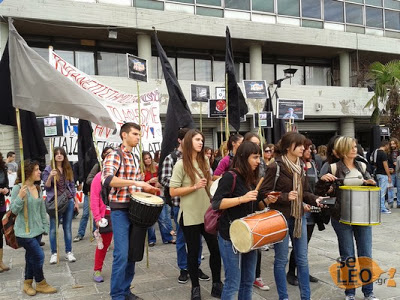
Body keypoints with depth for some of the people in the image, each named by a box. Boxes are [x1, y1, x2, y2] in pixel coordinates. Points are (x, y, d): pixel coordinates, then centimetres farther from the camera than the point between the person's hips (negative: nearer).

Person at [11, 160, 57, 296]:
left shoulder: (38, 189, 5)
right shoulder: (18, 188, -15)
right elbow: (14, 210, -14)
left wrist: (46, 226, 12)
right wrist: (20, 197, -29)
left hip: (37, 229, 7)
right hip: (24, 231, -7)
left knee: (31, 257, 16)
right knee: (39, 255, -5)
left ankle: (27, 284, 33)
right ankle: (40, 284, 15)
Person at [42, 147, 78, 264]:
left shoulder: (68, 169, 9)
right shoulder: (48, 169, -2)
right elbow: (46, 187, -3)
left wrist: (76, 200, 13)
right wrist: (50, 177, -22)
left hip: (68, 201, 3)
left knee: (67, 228, 8)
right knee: (53, 229, 3)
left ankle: (69, 252, 17)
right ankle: (54, 253, 14)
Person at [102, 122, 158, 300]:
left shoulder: (135, 158, 15)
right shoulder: (114, 155, -9)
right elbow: (107, 179, -27)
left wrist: (146, 188, 5)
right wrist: (135, 182, -30)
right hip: (120, 210, -8)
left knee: (132, 253, 13)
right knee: (121, 255, -5)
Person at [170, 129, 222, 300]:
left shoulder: (204, 162, 7)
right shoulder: (181, 164, -10)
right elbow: (173, 192, -13)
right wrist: (194, 187, -20)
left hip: (207, 213, 5)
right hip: (190, 216, -5)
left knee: (216, 248, 8)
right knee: (193, 251, 8)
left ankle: (217, 285, 26)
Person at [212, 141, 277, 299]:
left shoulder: (253, 178, 10)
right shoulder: (230, 177, -15)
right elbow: (216, 203, -21)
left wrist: (267, 201, 2)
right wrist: (242, 198, -27)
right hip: (231, 237, -8)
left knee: (248, 281, 16)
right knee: (233, 283, 0)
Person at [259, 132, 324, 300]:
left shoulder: (300, 167, 7)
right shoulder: (275, 167, -15)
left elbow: (304, 192, 14)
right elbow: (264, 192, -15)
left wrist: (315, 200, -3)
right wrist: (285, 197, -24)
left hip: (299, 217, 7)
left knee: (302, 259, 13)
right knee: (281, 260, 7)